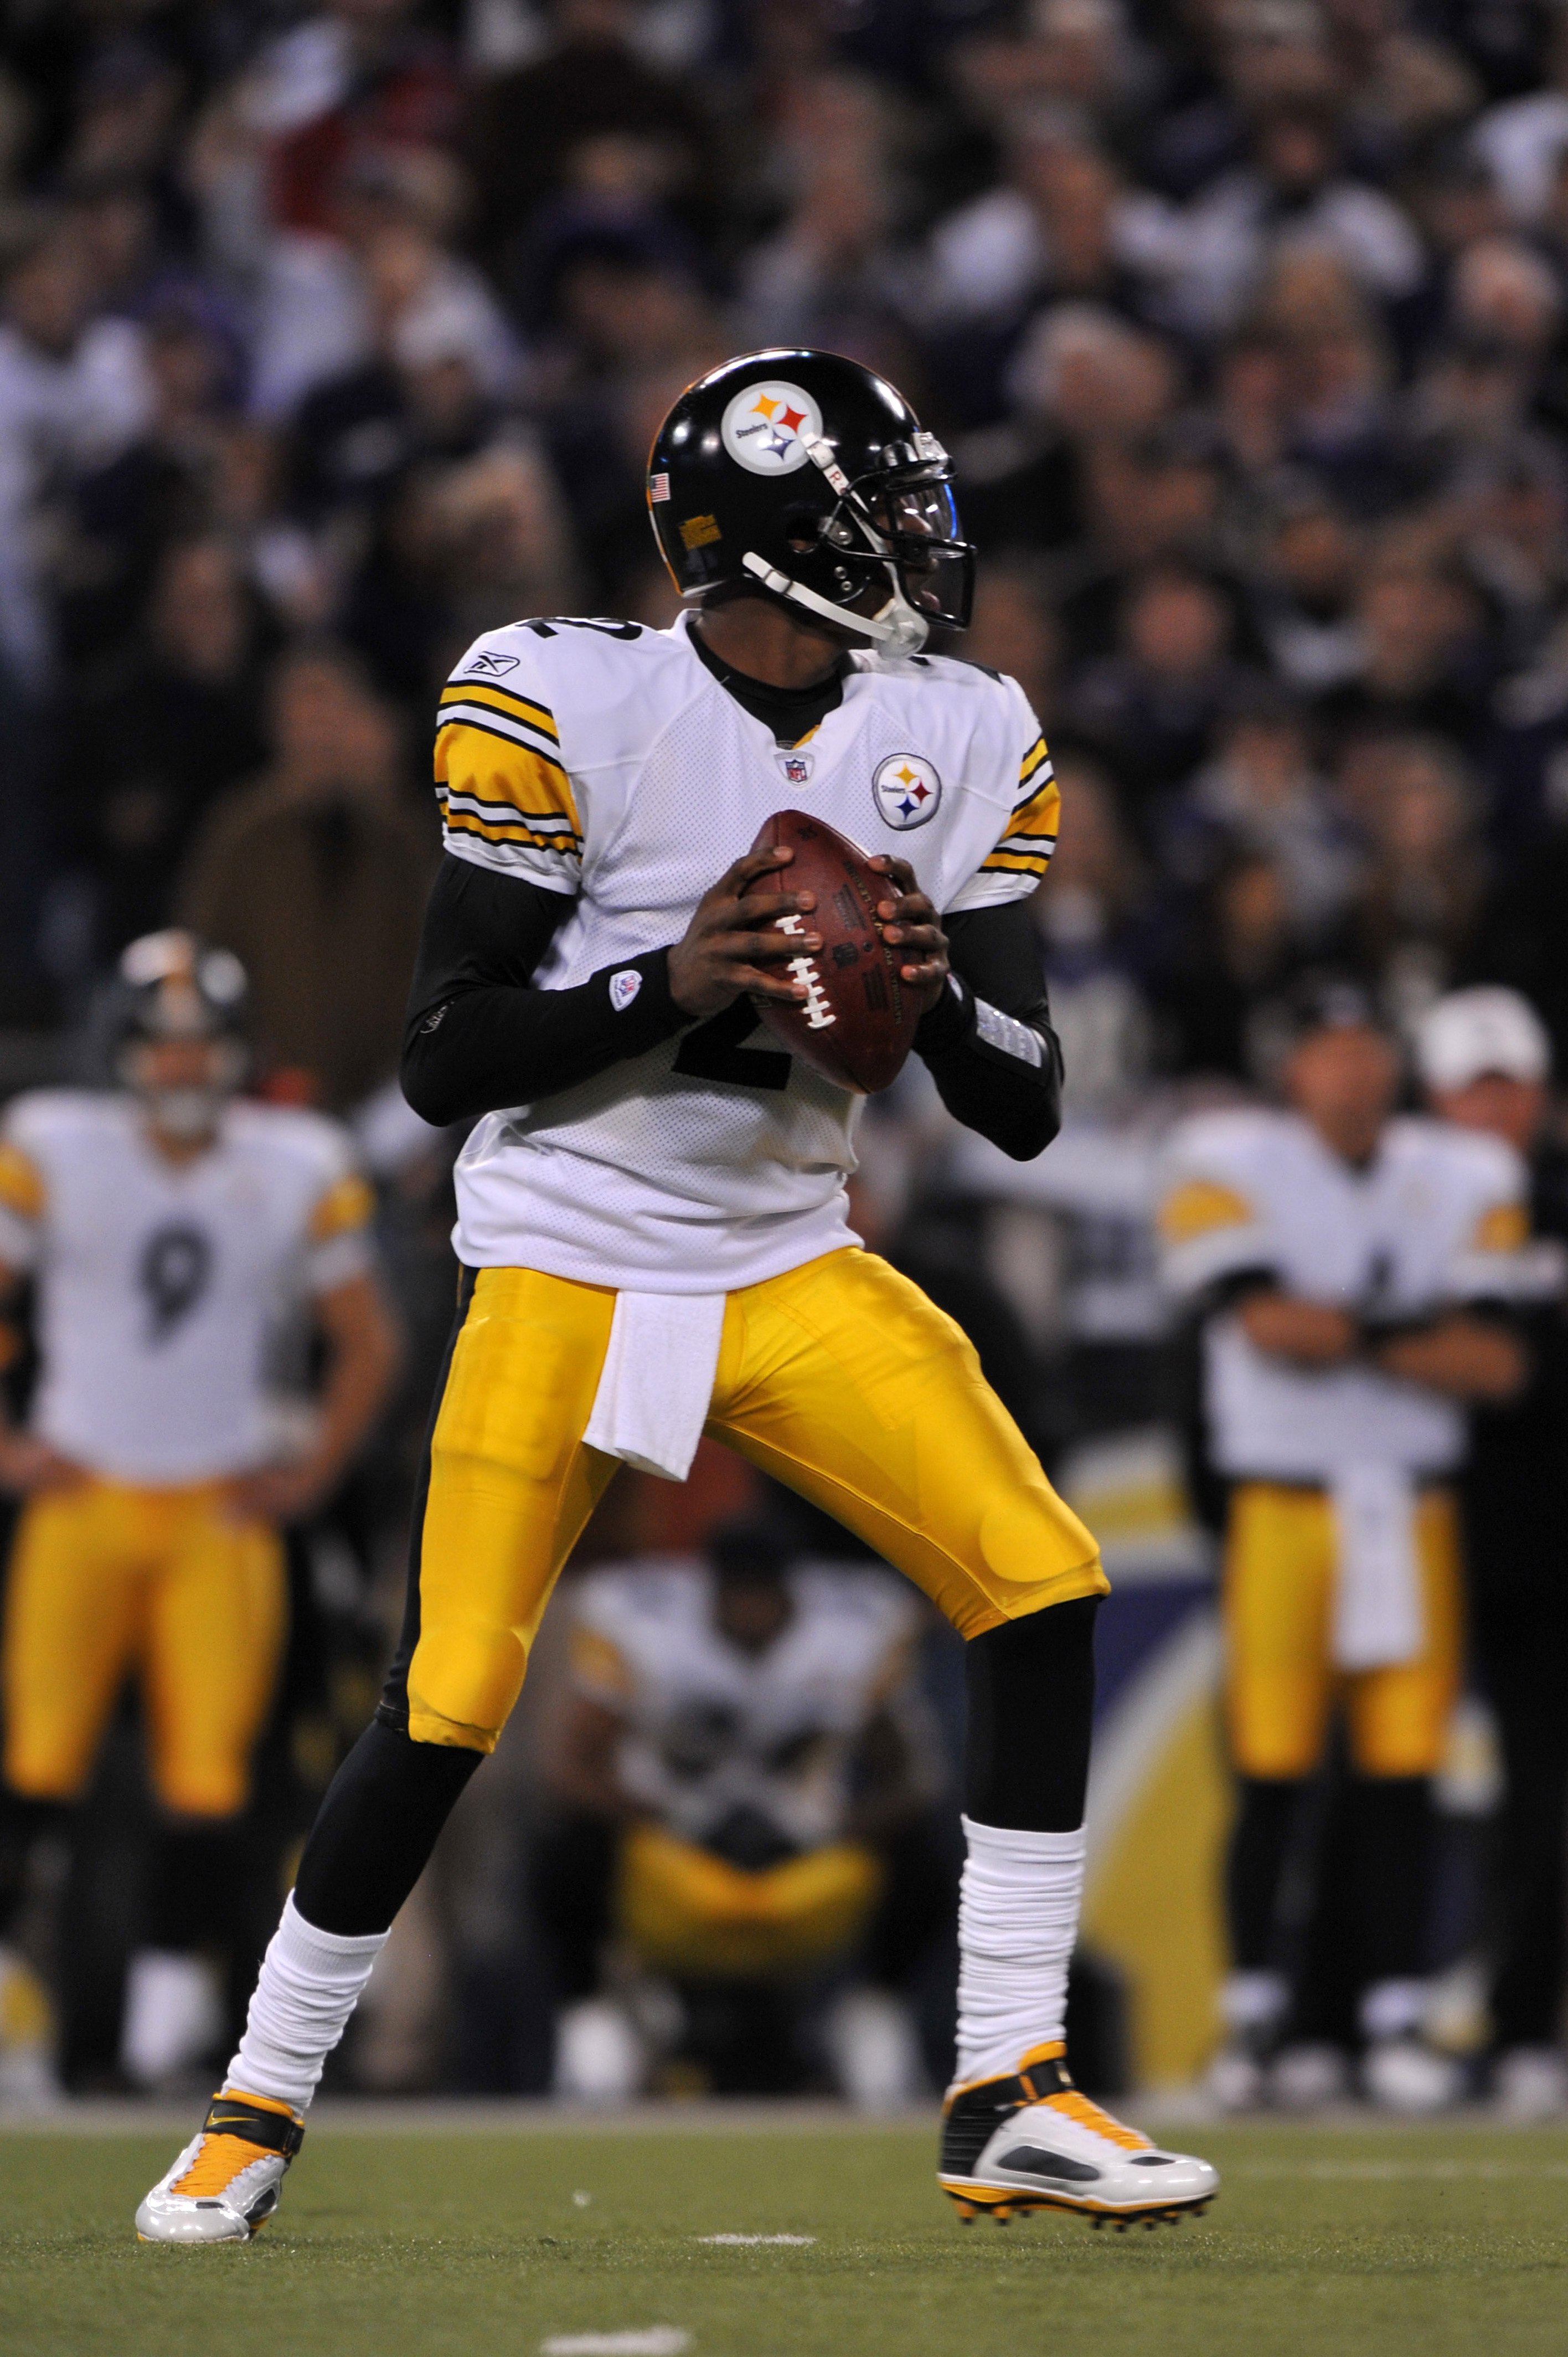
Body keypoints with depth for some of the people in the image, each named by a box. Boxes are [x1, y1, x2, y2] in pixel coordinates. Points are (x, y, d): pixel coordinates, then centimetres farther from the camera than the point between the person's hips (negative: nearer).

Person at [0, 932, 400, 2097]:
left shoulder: (297, 1172, 2)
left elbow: (369, 1345, 13)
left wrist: (310, 1477, 6)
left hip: (222, 1513, 1)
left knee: (209, 1764, -7)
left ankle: (173, 1981, 5)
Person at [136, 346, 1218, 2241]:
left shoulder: (956, 746, 1)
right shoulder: (564, 710, -13)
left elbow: (1026, 1112, 3)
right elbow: (443, 1057, -12)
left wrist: (937, 994, -19)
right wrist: (671, 984, -25)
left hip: (795, 1274, 4)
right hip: (567, 1274, -4)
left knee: (1039, 1588, -12)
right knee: (445, 1710, -10)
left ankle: (1010, 2100, -3)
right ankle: (258, 2109, 11)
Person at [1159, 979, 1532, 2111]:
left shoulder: (1464, 1182, 9)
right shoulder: (1234, 1169, -1)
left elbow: (1495, 1364, -3)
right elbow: (1268, 1324, -16)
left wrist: (1347, 1337, -10)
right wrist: (1414, 1334, -7)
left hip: (1414, 1509, 3)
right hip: (1282, 1505, -3)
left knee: (1402, 1783, 0)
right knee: (1272, 1777, -2)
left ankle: (1396, 2018, 6)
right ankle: (1254, 2007, 11)